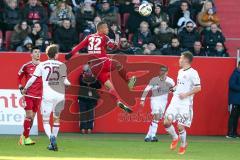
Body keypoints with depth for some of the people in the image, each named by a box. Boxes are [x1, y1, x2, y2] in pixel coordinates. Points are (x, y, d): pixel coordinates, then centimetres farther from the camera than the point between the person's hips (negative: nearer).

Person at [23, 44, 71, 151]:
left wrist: (25, 88, 19)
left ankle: (51, 137, -25)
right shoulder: (61, 65, 3)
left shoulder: (42, 65, 3)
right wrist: (69, 83, 21)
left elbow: (32, 79, 3)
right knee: (56, 119, 20)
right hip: (60, 95, 2)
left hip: (47, 96, -2)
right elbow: (65, 81, -2)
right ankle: (53, 143, 22)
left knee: (46, 121, 4)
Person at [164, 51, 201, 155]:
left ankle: (183, 145, 18)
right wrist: (174, 88, 12)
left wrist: (186, 94, -19)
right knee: (167, 122, -6)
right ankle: (175, 138, 19)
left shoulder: (192, 73, -10)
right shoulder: (180, 71, 16)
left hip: (185, 103, -7)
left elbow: (198, 88, -15)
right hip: (175, 101, 7)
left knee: (180, 126, -5)